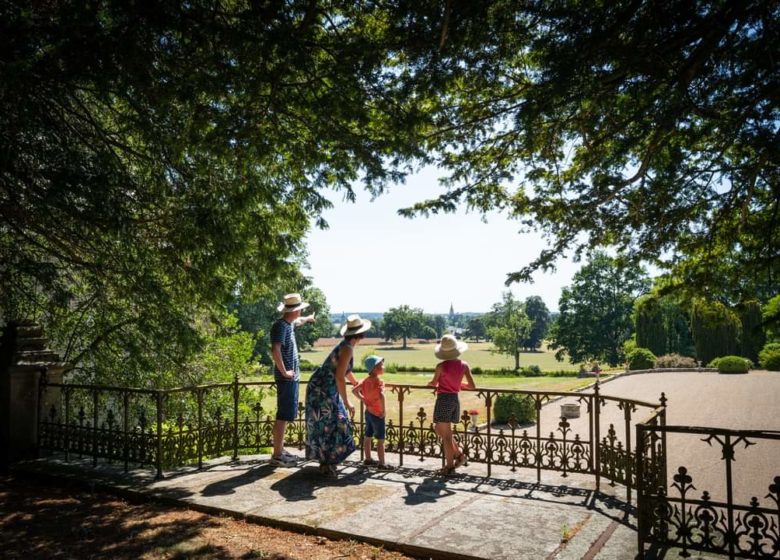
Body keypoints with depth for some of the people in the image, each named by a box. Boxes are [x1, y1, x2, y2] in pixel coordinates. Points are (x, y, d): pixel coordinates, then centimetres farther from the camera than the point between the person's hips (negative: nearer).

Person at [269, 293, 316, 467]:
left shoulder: (289, 323, 13)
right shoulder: (280, 325, -16)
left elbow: (298, 321, 40)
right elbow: (275, 351, -28)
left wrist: (308, 319, 58)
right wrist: (284, 372, -21)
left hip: (292, 377, 10)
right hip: (286, 378, -10)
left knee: (286, 415, 15)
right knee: (283, 416, -6)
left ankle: (280, 450, 24)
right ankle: (277, 456, -2)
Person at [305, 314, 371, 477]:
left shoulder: (345, 346, 7)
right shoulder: (347, 349, -22)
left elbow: (345, 369, 27)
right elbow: (340, 378, -26)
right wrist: (347, 402, -20)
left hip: (327, 390, 10)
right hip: (321, 391, -10)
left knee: (330, 424, 16)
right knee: (328, 425, -5)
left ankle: (326, 462, 27)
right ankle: (327, 466, 5)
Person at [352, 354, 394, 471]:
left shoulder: (366, 380, 2)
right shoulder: (379, 381, -21)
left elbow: (354, 390, 4)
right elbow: (381, 396, -37)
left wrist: (363, 400, 5)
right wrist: (383, 410, -26)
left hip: (368, 412, 8)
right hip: (377, 414, -8)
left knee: (367, 437, 18)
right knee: (380, 440, 1)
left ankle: (368, 459, 30)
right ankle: (382, 464, 7)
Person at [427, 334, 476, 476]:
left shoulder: (441, 366, -13)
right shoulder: (464, 365, -1)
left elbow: (433, 383, 3)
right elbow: (472, 386, 0)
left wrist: (429, 383, 26)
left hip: (444, 400, -6)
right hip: (455, 399, 6)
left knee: (446, 435, 4)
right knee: (439, 428, 25)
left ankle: (449, 466, 11)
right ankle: (458, 454, 21)